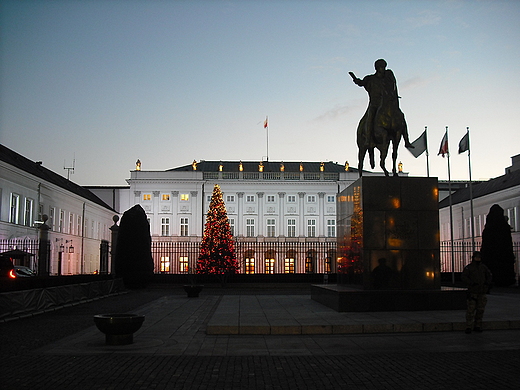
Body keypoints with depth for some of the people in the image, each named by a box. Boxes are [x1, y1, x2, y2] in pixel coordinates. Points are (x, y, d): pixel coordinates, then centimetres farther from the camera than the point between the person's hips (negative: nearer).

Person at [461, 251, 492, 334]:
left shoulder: (483, 267, 9)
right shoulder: (468, 267, -3)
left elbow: (489, 275, 16)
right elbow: (464, 277, -10)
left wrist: (488, 282, -3)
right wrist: (471, 283, -24)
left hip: (482, 292, 4)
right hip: (472, 292, -4)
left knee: (480, 310, 4)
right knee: (471, 309, -8)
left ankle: (477, 326, 14)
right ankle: (469, 327, -5)